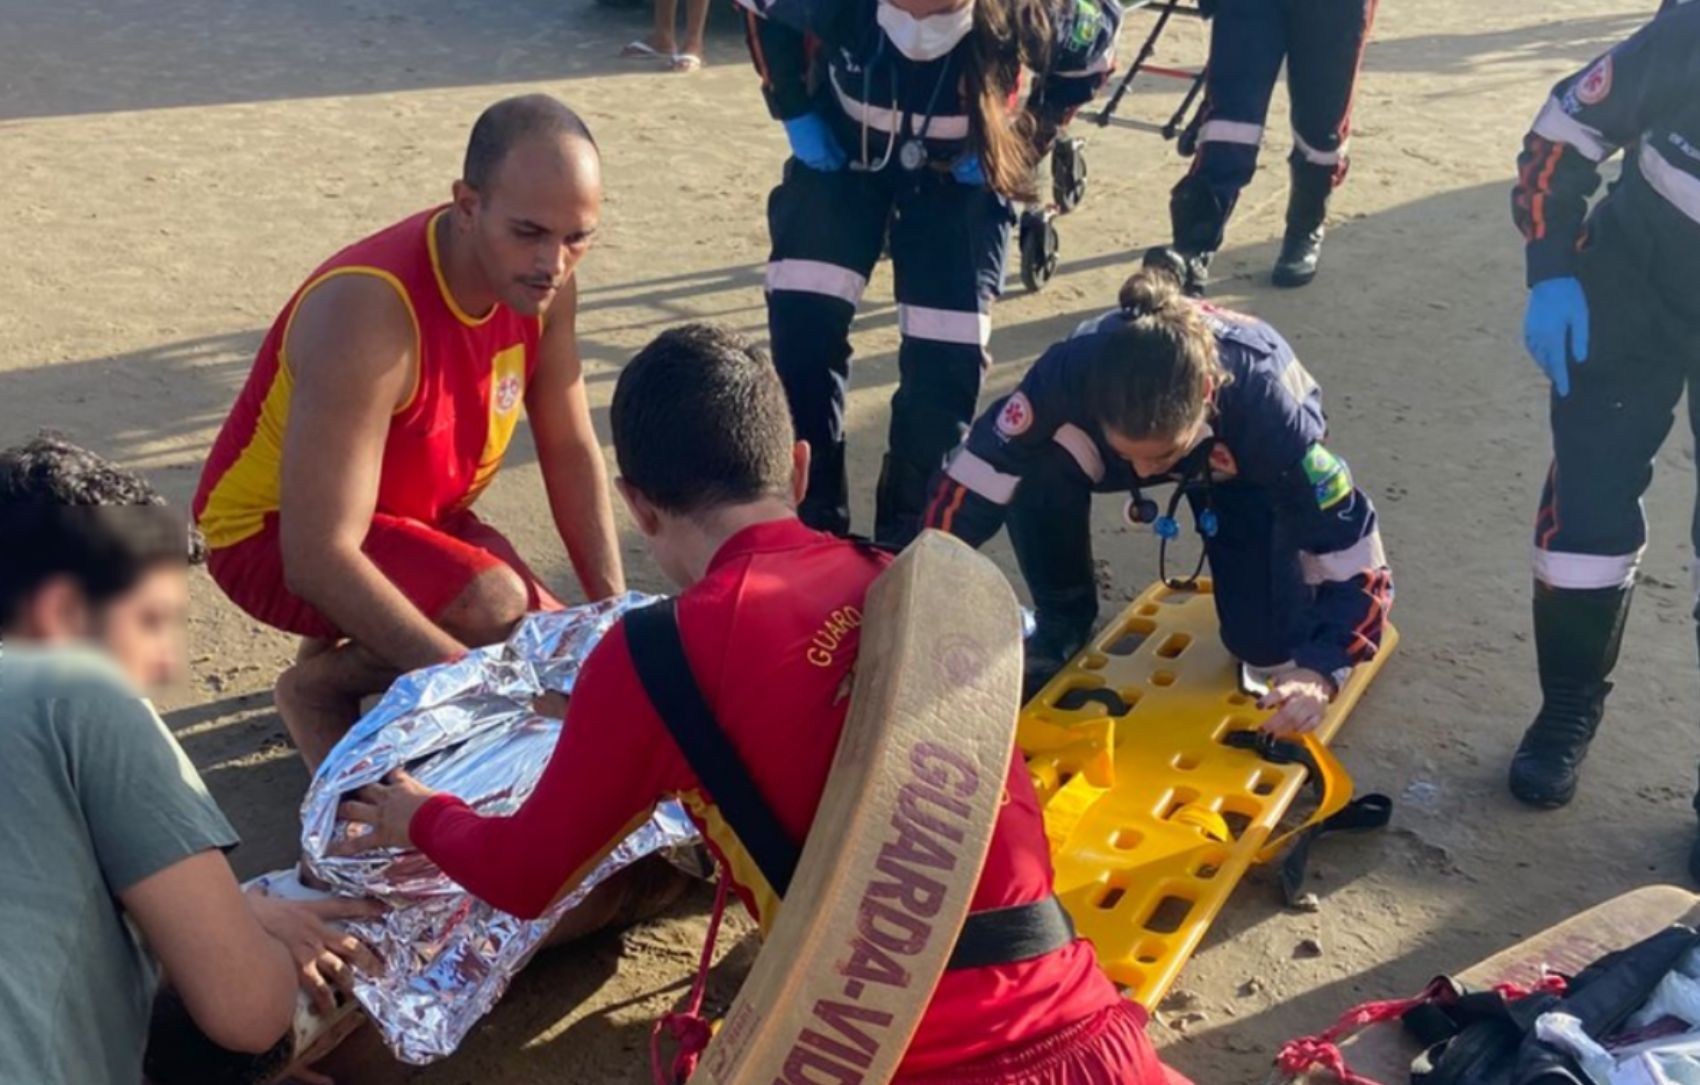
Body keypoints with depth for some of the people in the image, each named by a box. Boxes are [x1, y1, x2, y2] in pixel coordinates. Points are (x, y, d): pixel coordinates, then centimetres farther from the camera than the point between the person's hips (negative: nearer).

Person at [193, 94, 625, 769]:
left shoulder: (541, 279, -14)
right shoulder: (369, 313, -35)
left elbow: (570, 451, -2)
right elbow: (318, 556, -36)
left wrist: (615, 610, -9)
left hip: (417, 518, 7)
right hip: (275, 534, -7)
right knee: (499, 608, -32)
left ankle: (351, 643, 16)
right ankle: (318, 684, -4)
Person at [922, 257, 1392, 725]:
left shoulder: (1265, 410, -43)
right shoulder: (1071, 373, -40)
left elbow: (1355, 558, -36)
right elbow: (965, 490, -33)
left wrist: (1320, 670, -50)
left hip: (1249, 465, -1)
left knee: (1265, 641, -19)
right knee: (1036, 472, -30)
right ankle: (1061, 626, -3)